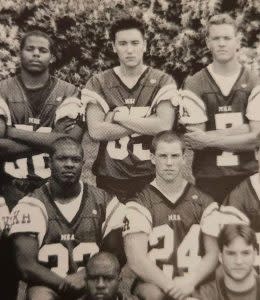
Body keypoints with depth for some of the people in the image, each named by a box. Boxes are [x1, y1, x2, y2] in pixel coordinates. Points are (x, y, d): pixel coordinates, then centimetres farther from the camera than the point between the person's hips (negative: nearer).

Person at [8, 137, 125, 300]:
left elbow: (115, 255, 5)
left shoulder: (104, 202, 4)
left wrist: (88, 274, -12)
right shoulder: (30, 206, -2)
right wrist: (65, 284, -19)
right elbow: (26, 265, -7)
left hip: (92, 283, 1)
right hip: (48, 284, 0)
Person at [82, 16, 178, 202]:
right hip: (110, 179, 1)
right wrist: (146, 125, -11)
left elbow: (165, 126, -13)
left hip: (151, 177, 0)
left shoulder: (163, 81, 1)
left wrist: (119, 116, -10)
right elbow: (96, 131, -9)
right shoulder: (98, 83, 3)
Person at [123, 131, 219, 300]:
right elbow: (136, 260, -6)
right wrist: (170, 286, -17)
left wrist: (190, 281, -11)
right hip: (154, 285, -2)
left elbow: (213, 253, 6)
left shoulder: (205, 204, 10)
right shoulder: (139, 205, 2)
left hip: (196, 286, 2)